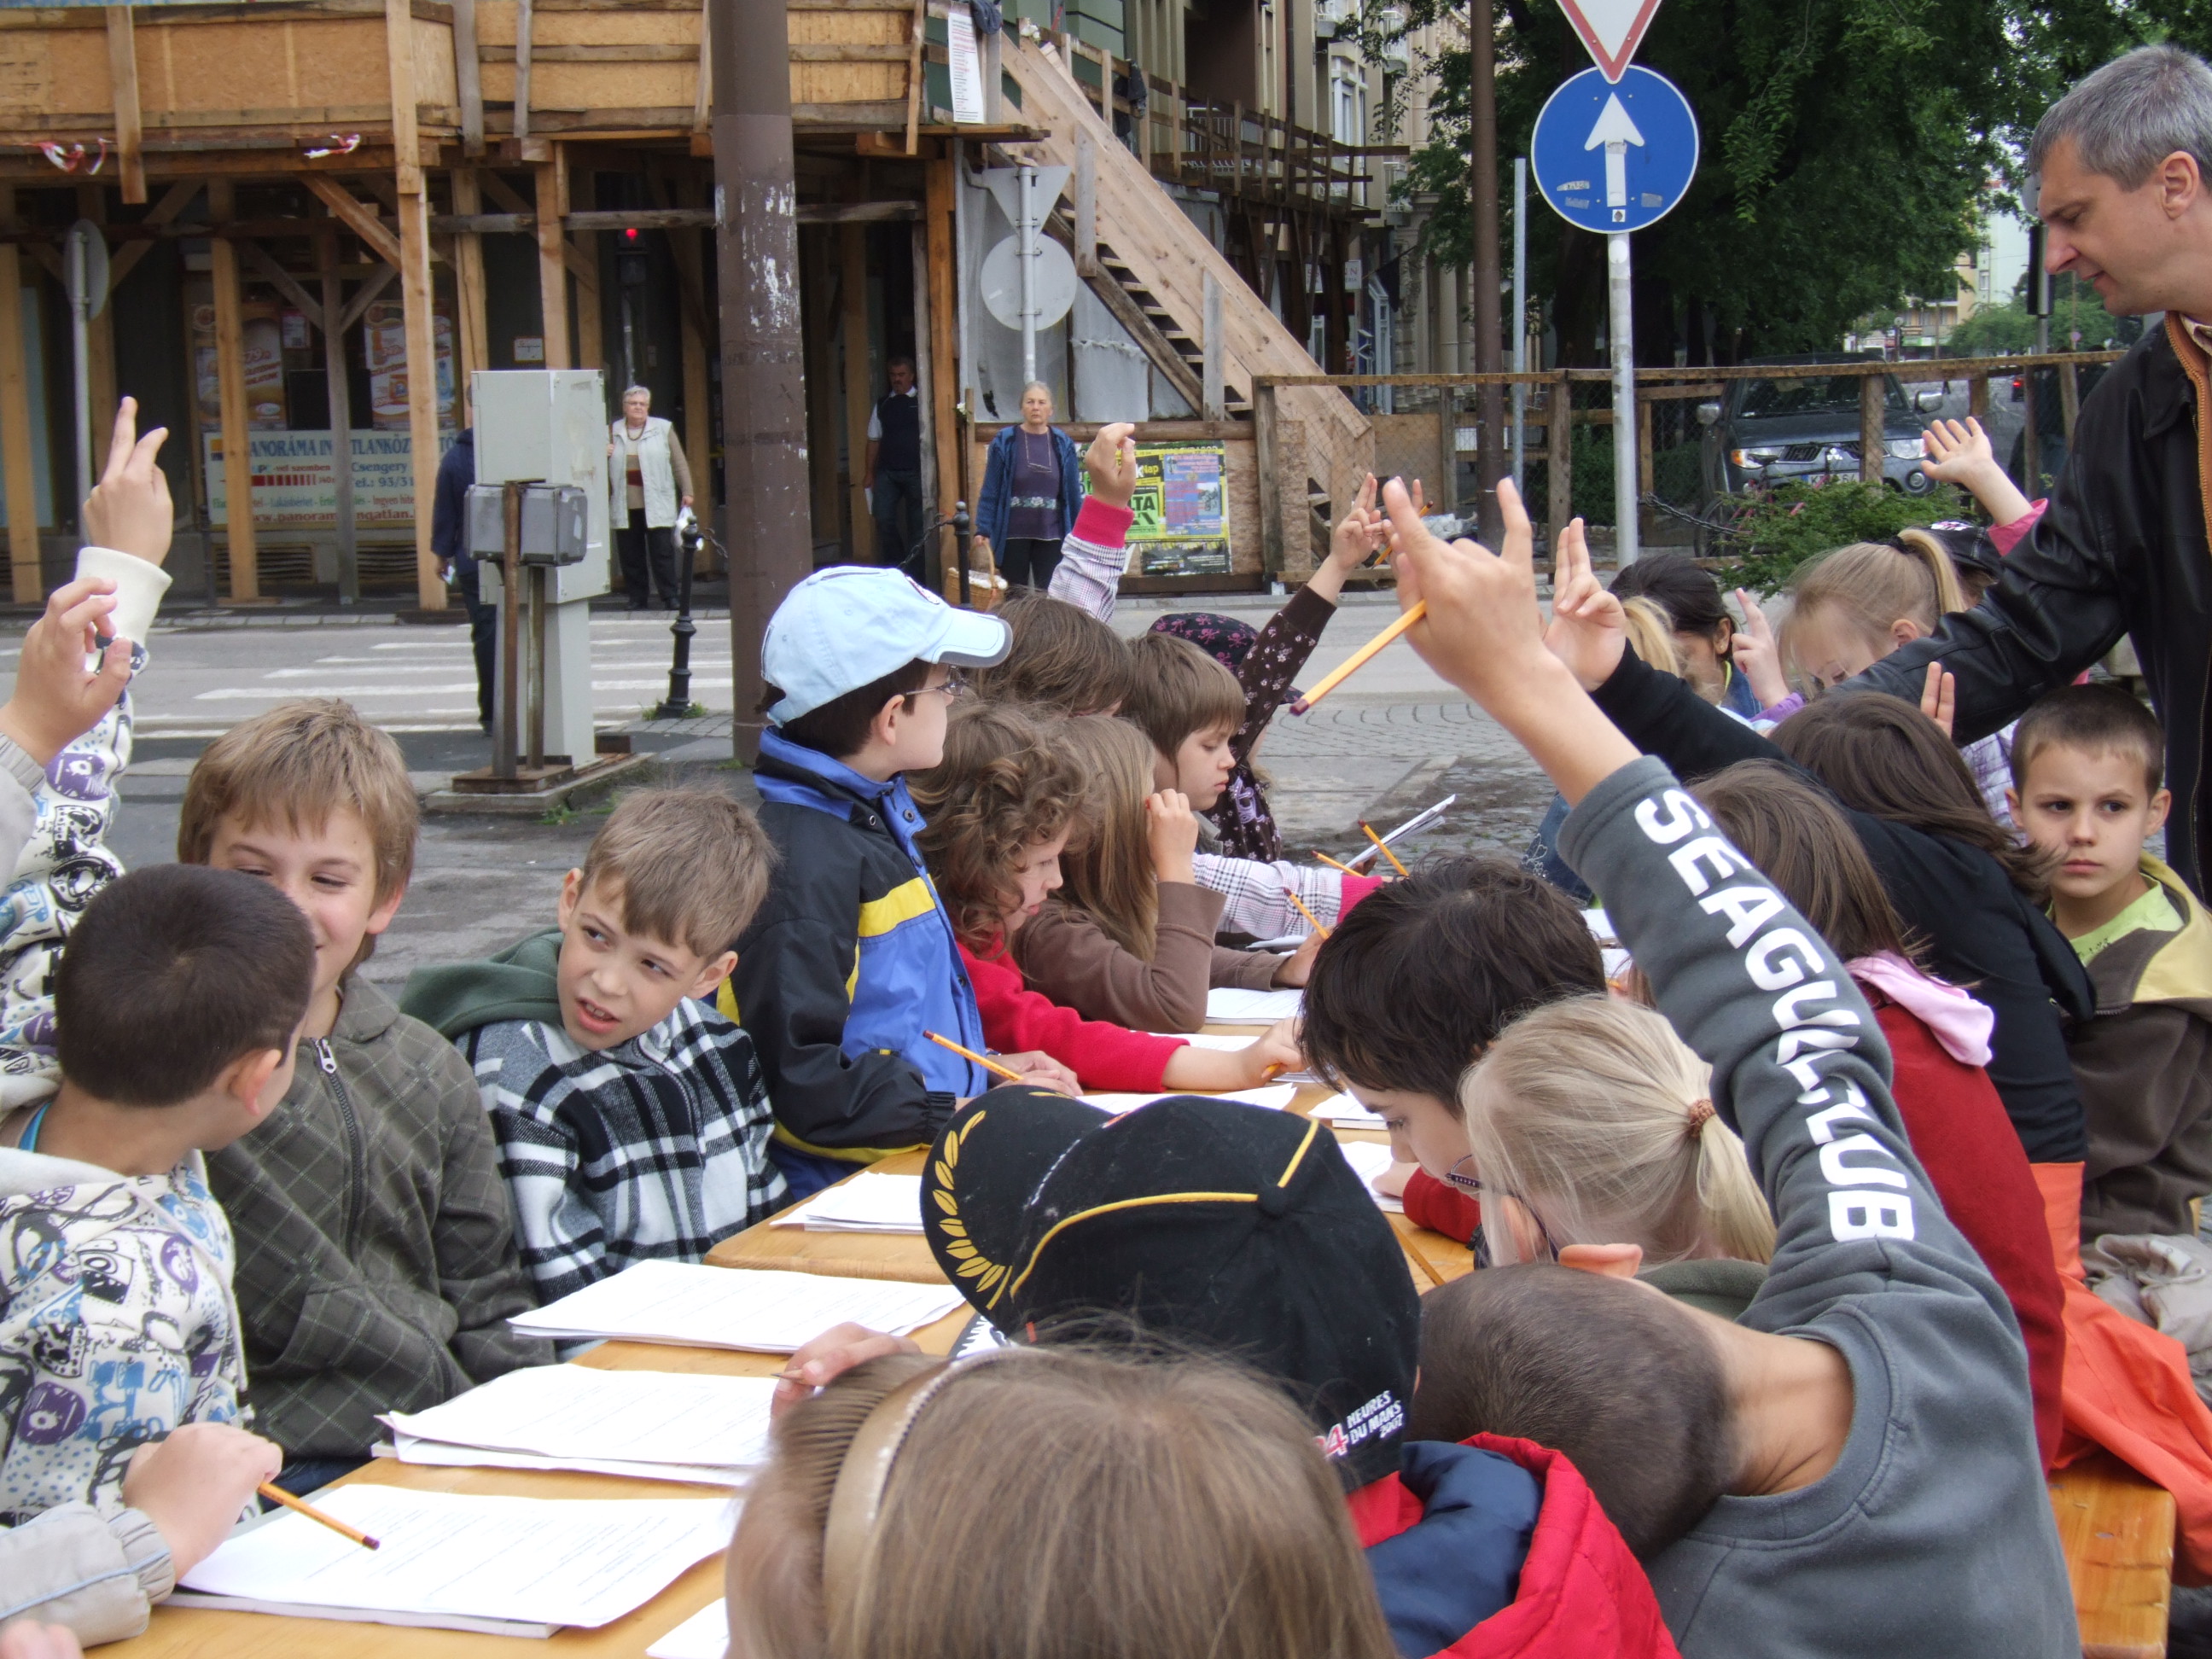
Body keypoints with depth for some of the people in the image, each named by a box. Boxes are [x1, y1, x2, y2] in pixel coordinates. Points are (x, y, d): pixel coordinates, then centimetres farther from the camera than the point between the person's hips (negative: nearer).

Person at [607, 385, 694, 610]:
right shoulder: (611, 432, 13)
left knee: (662, 552, -5)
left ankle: (669, 597, -1)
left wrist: (686, 491, 2)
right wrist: (603, 455, -2)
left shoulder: (663, 429, 8)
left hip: (657, 505, -2)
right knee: (631, 555, 3)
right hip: (625, 506, 2)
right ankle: (637, 599, 10)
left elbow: (679, 463, 8)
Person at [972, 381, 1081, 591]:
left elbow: (1073, 493, 6)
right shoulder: (1005, 441, -3)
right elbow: (990, 491, -3)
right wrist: (983, 529, -8)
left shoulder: (1063, 444, 3)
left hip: (1050, 536, 1)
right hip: (1013, 536, -1)